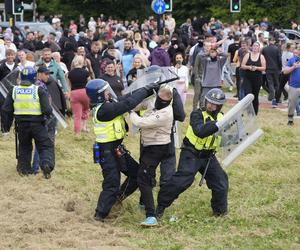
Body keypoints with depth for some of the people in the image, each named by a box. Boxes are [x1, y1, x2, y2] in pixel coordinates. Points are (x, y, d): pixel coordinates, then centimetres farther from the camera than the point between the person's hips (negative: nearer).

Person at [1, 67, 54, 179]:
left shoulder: (14, 90, 1)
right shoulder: (39, 90, -9)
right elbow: (47, 109, -14)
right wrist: (48, 115, 9)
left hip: (21, 124, 3)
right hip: (37, 124, -3)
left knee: (24, 146, 23)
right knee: (46, 146, 5)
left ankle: (24, 168, 25)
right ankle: (47, 164, -18)